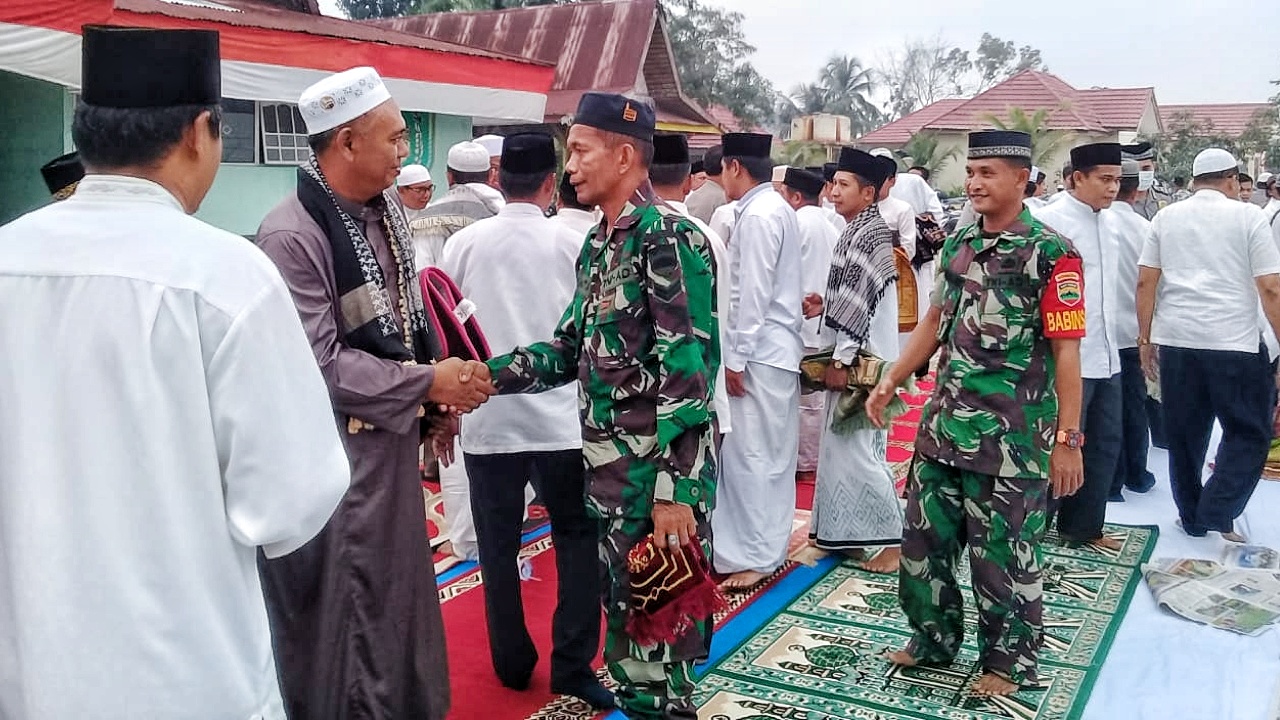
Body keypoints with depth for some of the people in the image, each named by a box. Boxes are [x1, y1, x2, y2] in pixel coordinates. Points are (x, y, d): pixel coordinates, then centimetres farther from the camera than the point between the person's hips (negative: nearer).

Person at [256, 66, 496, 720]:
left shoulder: (384, 213, 6)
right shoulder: (292, 234, -19)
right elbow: (320, 363, -22)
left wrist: (443, 386, 5)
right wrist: (429, 383, -17)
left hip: (394, 436, 8)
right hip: (336, 452, -8)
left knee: (401, 589, 20)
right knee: (343, 611, 5)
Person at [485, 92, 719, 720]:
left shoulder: (670, 238, -15)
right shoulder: (596, 245, 13)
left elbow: (687, 371, -21)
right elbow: (571, 349, 17)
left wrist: (675, 490, -24)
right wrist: (489, 374, 4)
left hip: (658, 472, -9)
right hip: (607, 468, 9)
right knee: (622, 614, 19)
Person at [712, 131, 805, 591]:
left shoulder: (757, 215, -16)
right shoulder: (777, 207, 13)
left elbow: (753, 294, -20)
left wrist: (736, 356, -16)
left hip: (760, 351, -10)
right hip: (778, 346, 10)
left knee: (751, 452, -4)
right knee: (772, 452, 15)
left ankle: (757, 555, 3)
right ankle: (769, 541, 25)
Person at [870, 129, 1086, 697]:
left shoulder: (1051, 253, -10)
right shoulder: (957, 244, 9)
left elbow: (1066, 351, -12)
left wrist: (1068, 439, -15)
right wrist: (890, 383, 15)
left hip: (1012, 437, -6)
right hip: (943, 426, 6)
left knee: (1002, 555, 6)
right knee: (924, 539, 14)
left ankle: (1011, 662, 27)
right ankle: (934, 640, 35)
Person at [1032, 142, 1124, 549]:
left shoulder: (1110, 221, 11)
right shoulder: (1051, 221, -13)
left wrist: (1111, 339, 18)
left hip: (1107, 356, 8)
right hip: (1071, 358, -8)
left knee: (1107, 442, 14)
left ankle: (1084, 526, 28)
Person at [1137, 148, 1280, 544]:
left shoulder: (1166, 217, 9)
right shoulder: (1247, 216, 0)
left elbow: (1145, 282, 6)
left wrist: (1145, 337, 13)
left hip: (1176, 341, 4)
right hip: (1235, 343, -3)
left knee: (1185, 434, 13)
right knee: (1248, 434, 8)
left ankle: (1192, 518, 21)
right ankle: (1218, 515, -4)